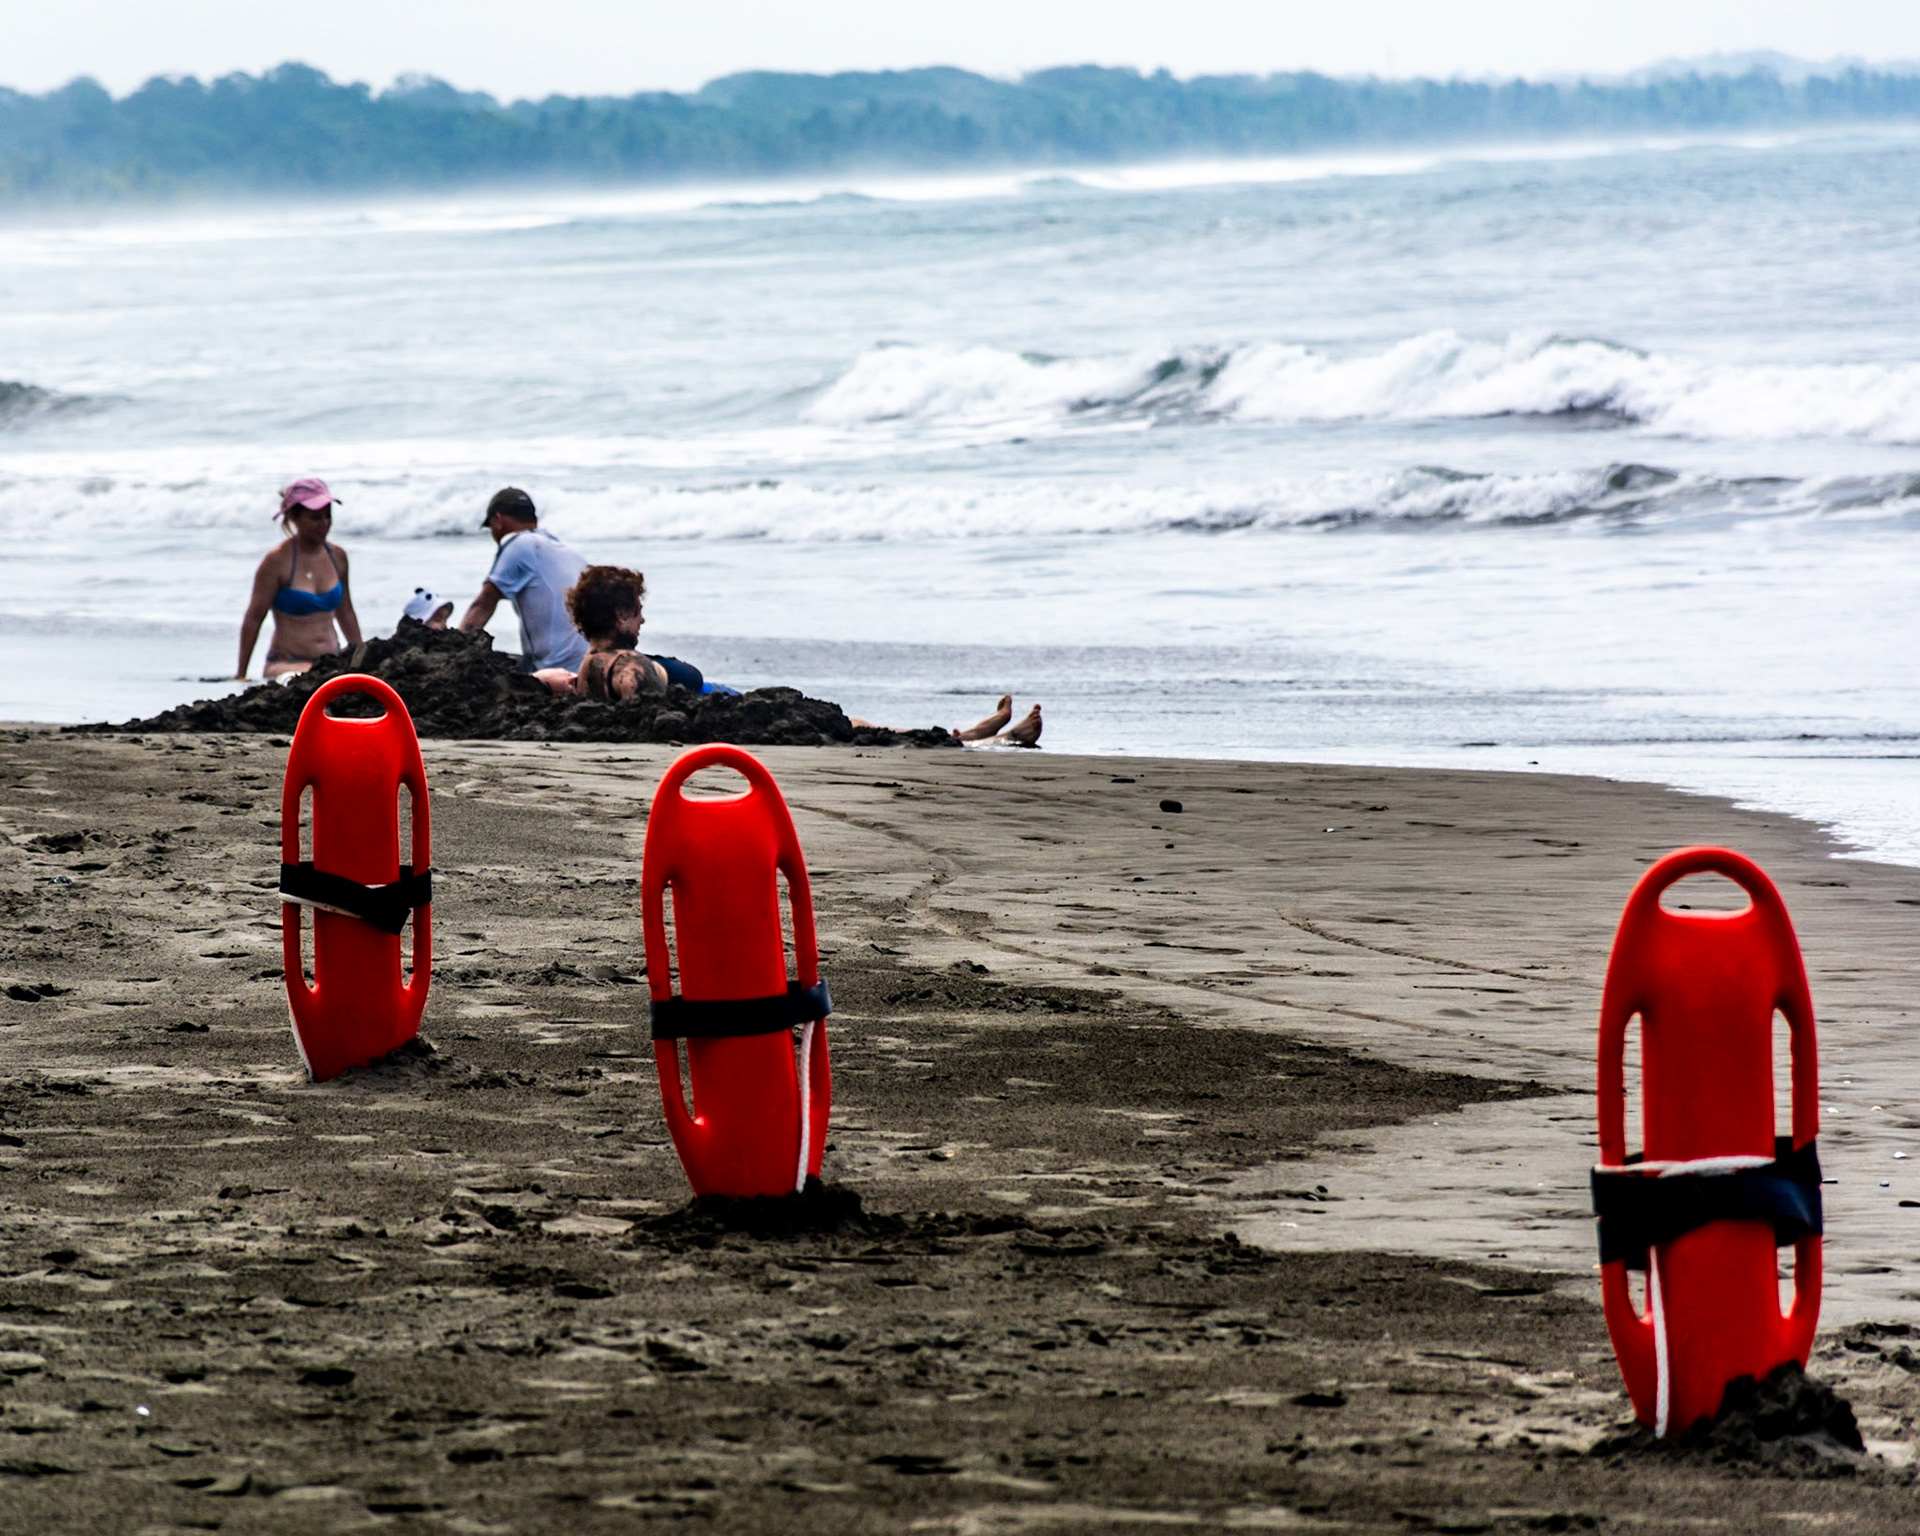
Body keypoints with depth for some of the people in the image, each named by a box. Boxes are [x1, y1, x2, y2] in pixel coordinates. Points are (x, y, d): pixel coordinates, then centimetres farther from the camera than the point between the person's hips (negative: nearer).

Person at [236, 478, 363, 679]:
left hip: (331, 662, 6)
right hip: (286, 663, -6)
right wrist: (240, 675, -7)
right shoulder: (278, 560, -9)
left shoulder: (337, 556, 9)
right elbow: (253, 618, -7)